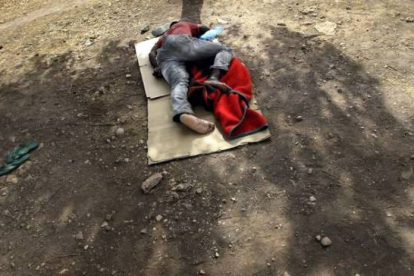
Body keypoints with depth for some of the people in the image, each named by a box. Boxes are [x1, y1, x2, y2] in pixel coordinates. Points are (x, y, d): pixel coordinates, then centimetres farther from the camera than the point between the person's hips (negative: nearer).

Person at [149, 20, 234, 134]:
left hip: (163, 55, 3)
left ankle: (184, 114, -60)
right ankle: (214, 78, -30)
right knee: (225, 50, 4)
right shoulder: (184, 24, 39)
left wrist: (157, 67, 13)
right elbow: (206, 29, 30)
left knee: (179, 82, -25)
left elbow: (152, 53, 26)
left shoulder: (164, 37, 44)